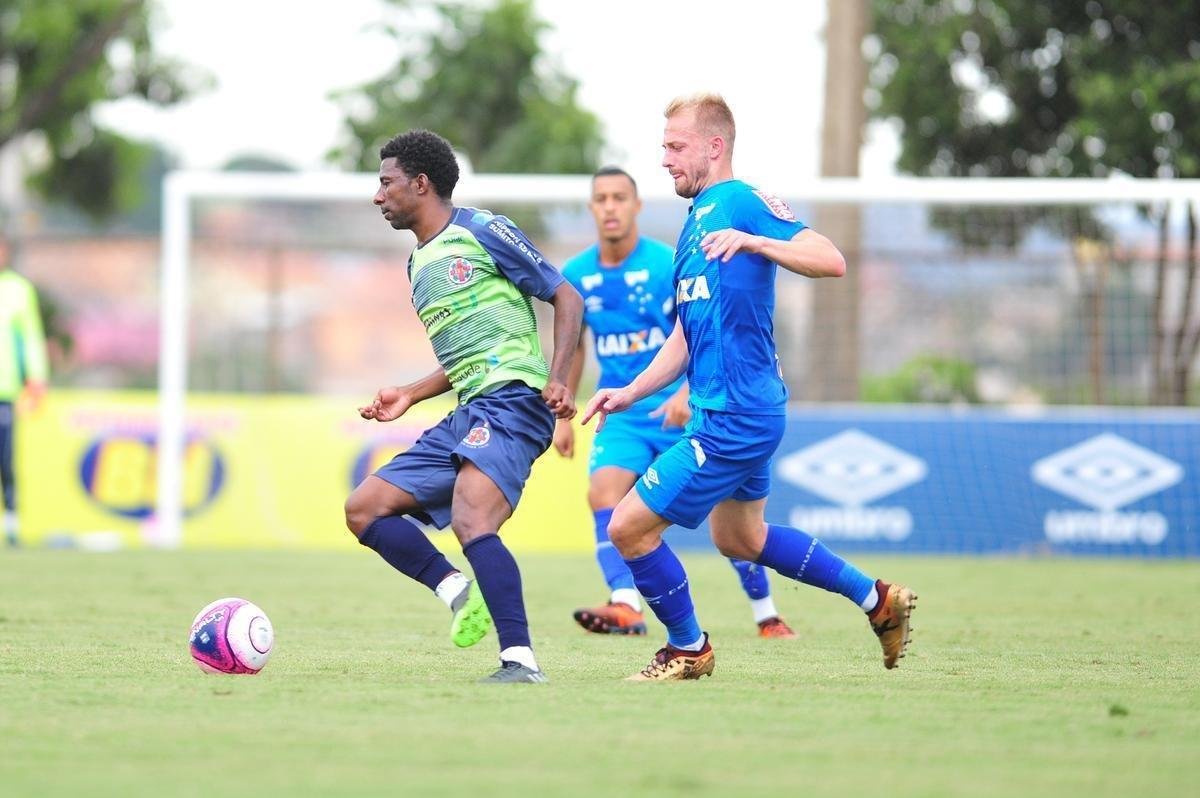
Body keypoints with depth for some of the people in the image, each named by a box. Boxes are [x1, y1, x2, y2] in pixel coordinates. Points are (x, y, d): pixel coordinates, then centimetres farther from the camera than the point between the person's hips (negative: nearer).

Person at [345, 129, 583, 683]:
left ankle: (520, 660, -31)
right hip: (468, 413, 9)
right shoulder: (418, 264, 23)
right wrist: (411, 395, 18)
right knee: (363, 509, 2)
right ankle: (460, 591, -5)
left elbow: (566, 298, -2)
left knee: (469, 520, -29)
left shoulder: (481, 232, -2)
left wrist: (557, 378, -14)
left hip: (513, 399, -9)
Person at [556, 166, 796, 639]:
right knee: (603, 491, -23)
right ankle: (626, 606, -34)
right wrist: (562, 415, 16)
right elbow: (572, 344, 17)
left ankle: (766, 615, 13)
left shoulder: (669, 265, -10)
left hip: (679, 411, -3)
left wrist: (688, 392, -27)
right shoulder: (576, 276, 3)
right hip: (621, 416, 3)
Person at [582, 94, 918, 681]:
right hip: (721, 411, 11)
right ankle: (877, 600, 32)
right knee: (739, 538, 25)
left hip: (733, 419, -11)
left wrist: (752, 242, -36)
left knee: (629, 527, -7)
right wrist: (632, 392, 12)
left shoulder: (742, 203, -12)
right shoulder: (696, 221, 17)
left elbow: (831, 261, -24)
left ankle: (687, 649, 12)